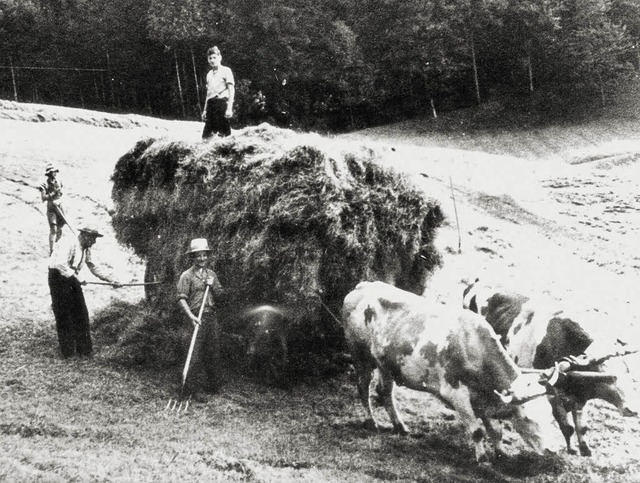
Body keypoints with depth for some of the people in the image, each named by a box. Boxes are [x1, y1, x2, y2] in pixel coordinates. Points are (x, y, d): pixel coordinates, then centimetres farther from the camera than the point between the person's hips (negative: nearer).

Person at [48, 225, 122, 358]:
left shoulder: (86, 249, 9)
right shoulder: (68, 242, -20)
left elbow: (93, 267, 19)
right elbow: (61, 264, -31)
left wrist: (111, 281, 15)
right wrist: (77, 278, -28)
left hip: (72, 278, 8)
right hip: (58, 277, -8)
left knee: (81, 313, 4)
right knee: (64, 315, -4)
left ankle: (83, 348, 12)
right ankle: (67, 351, 4)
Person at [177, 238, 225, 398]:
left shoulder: (212, 274, 14)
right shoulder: (187, 276, -5)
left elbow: (220, 295, 17)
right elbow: (182, 299, -12)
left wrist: (212, 286, -3)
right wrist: (191, 316, -24)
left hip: (212, 316, 6)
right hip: (197, 316, -6)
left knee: (213, 352, 10)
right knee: (196, 354, -8)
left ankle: (212, 385, 22)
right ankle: (191, 389, -4)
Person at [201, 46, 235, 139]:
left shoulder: (226, 70, 2)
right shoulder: (209, 74, 22)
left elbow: (231, 90, -5)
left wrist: (229, 108, -15)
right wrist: (205, 110, 19)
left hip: (222, 102, -6)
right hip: (211, 104, 6)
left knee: (223, 133, -11)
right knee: (206, 135, -1)